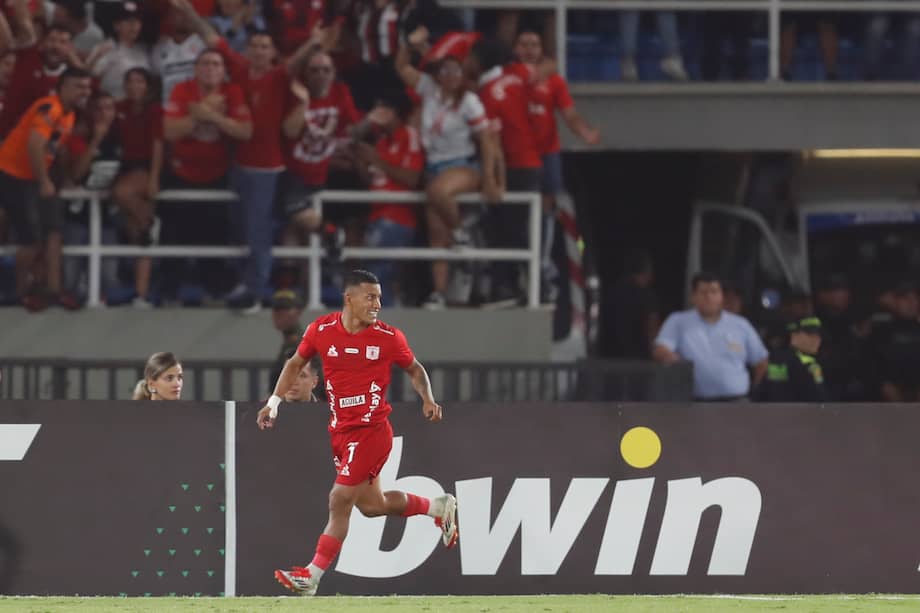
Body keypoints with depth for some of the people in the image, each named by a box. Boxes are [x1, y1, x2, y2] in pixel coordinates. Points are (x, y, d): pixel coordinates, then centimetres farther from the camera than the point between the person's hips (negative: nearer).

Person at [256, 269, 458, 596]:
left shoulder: (389, 338, -9)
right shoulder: (321, 330, -3)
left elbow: (415, 369, 7)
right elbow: (296, 363, 12)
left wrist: (428, 401, -9)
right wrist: (273, 403, 6)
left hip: (371, 431, -5)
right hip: (340, 431, 5)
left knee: (339, 500, -10)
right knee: (371, 504, 14)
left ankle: (311, 577, -4)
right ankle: (438, 507, 37)